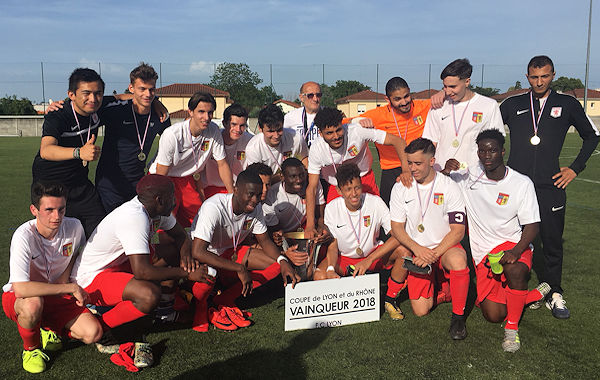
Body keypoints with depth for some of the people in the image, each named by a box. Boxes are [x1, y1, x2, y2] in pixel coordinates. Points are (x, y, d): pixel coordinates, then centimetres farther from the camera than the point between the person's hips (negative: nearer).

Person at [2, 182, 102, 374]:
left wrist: (65, 275, -5)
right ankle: (30, 347, -8)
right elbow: (21, 288, -38)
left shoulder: (74, 226, -14)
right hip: (18, 297, -4)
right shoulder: (24, 236, -28)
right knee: (33, 304, -40)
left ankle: (48, 328, 11)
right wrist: (72, 288, -33)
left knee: (93, 333, -18)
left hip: (57, 295, 4)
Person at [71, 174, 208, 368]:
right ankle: (98, 328, -5)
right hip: (91, 278, -10)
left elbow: (181, 235, 13)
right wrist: (186, 274, -25)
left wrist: (185, 254, -10)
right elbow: (142, 271, -35)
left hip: (117, 264, 10)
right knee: (150, 295, -33)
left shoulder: (155, 209, -1)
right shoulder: (134, 217, -29)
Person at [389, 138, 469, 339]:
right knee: (421, 310, -10)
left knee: (458, 259, -39)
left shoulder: (449, 187, -8)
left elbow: (458, 230, -9)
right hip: (417, 251, 2)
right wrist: (418, 249, -17)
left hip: (445, 247, -2)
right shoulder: (401, 188, -2)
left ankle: (458, 316, -16)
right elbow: (396, 228, 0)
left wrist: (434, 254, -22)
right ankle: (436, 285, 25)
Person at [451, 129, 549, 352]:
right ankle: (535, 294, 21)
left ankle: (512, 328, -16)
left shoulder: (522, 183, -4)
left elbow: (532, 226, -6)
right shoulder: (468, 177, 0)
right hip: (483, 253, 2)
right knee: (493, 315, -8)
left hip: (513, 244, -2)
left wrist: (516, 251, -25)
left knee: (515, 270, -39)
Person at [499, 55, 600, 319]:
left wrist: (575, 168, 9)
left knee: (552, 242, 5)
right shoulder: (512, 104, 8)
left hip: (550, 187, 0)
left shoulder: (567, 105, 8)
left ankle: (553, 294, 19)